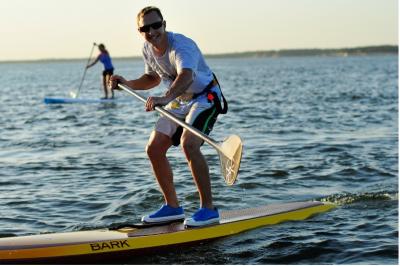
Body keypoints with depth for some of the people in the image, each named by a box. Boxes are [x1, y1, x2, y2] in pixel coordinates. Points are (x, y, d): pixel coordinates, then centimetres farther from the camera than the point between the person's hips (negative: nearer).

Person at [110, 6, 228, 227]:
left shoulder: (181, 46, -29)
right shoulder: (147, 49, -3)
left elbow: (186, 76, -50)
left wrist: (165, 98, -66)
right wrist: (128, 84, 2)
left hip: (205, 97, -8)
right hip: (178, 101, 9)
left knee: (188, 144, -29)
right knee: (154, 149, 2)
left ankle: (208, 209, -22)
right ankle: (172, 207, 14)